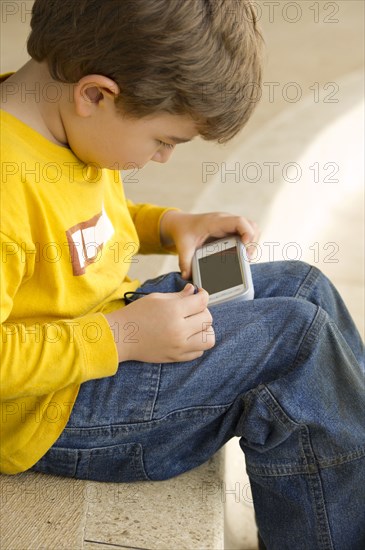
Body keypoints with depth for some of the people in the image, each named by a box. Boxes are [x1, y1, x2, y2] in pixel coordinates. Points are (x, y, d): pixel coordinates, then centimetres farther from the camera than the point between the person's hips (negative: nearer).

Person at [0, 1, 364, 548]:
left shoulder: (66, 120, -2)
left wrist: (169, 224, 1)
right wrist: (118, 340, -28)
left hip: (116, 321, 10)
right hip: (50, 412, -10)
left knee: (303, 285, 7)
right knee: (296, 335, -18)